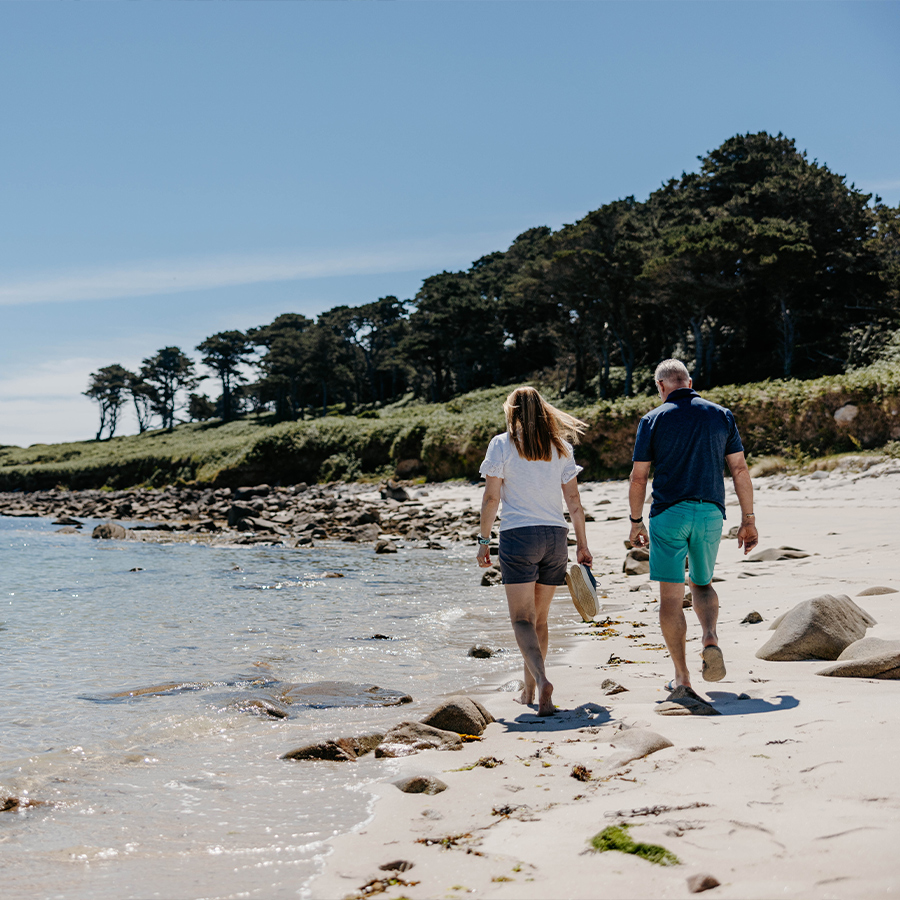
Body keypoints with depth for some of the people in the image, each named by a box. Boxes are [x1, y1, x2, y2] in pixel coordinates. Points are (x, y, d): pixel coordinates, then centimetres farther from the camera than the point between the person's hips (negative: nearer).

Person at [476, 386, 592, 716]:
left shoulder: (502, 444, -1)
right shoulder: (560, 446, 9)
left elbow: (491, 497, -4)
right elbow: (573, 501, 9)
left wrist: (484, 540, 4)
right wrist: (582, 545, 14)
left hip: (518, 535, -4)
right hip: (555, 537, 4)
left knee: (522, 618, -6)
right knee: (539, 618, 15)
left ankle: (541, 680, -28)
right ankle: (529, 691, 23)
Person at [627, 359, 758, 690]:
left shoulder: (653, 420, 0)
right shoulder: (721, 415, 6)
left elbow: (638, 478, 0)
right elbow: (740, 469, 4)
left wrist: (636, 522, 11)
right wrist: (748, 520, 8)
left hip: (668, 514, -3)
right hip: (710, 514, 3)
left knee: (671, 596, 4)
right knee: (702, 585, 22)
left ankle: (681, 676, 5)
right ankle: (710, 639, -5)